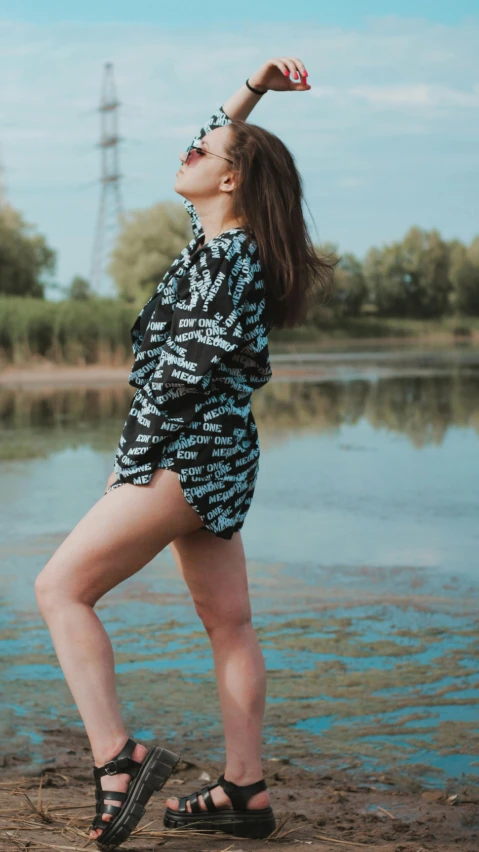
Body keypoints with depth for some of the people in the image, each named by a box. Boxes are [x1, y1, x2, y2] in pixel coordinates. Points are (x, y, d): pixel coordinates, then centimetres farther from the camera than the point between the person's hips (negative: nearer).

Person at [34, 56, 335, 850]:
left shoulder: (226, 259, -15)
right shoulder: (220, 240, 11)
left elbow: (183, 375, -20)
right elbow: (218, 148, 27)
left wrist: (131, 468, -14)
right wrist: (253, 89, 17)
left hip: (185, 457, -10)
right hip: (217, 460, 10)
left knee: (61, 587, -7)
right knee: (228, 623, 10)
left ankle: (118, 758, -11)